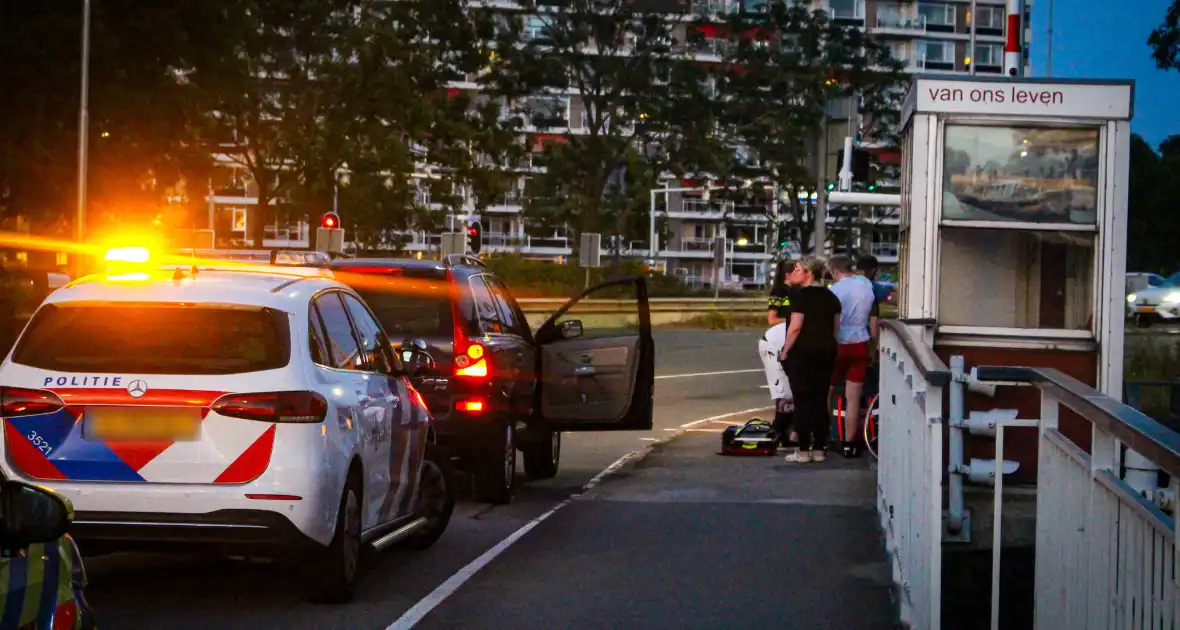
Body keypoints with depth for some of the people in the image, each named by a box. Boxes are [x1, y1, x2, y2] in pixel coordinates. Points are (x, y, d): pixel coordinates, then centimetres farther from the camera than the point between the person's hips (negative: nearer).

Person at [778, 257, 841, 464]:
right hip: (827, 350, 7)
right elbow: (836, 326, 12)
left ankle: (803, 450, -2)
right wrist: (827, 343, 18)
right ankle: (819, 449, 11)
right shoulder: (830, 296, 10)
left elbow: (795, 326, -17)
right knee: (820, 399, 10)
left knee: (802, 400, -2)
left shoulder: (800, 295, -12)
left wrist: (785, 351, -10)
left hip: (803, 351, -6)